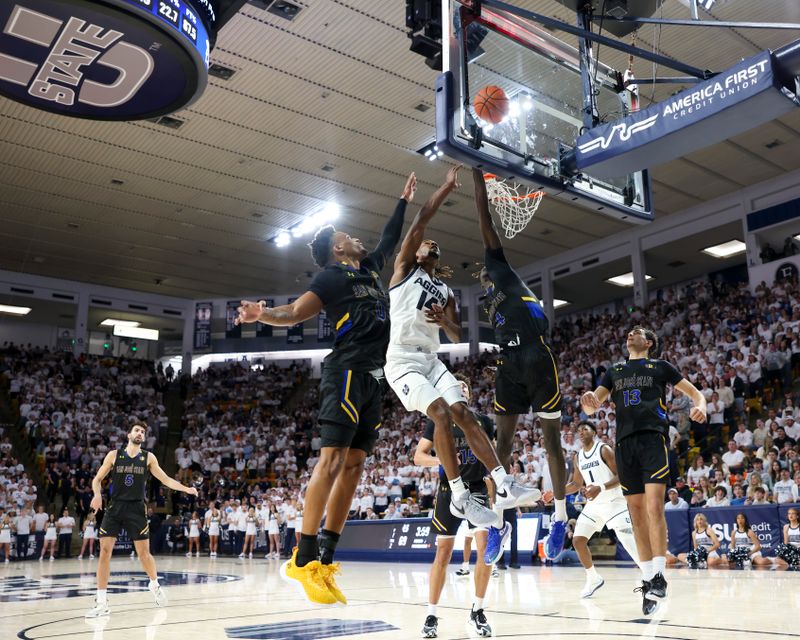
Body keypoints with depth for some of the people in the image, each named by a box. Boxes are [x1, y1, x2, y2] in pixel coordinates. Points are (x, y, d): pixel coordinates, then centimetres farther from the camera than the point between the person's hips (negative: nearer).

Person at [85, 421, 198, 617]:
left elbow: (165, 479, 6)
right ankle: (101, 603, -1)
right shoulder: (114, 454, 2)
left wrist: (186, 489, -7)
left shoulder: (148, 457, 4)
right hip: (115, 507, 0)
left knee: (144, 553, 4)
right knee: (105, 550, -9)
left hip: (137, 509, 0)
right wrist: (97, 494, -15)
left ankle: (154, 585, 31)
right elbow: (97, 479, 6)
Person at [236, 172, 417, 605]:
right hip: (348, 371, -8)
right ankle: (302, 560, -13)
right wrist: (261, 314, -27)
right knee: (332, 458, -15)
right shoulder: (332, 276, 2)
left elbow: (390, 239, 41)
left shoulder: (369, 268, 24)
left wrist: (404, 201, 46)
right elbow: (294, 313, -7)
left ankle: (325, 561, 4)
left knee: (353, 465, 2)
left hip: (373, 378, 8)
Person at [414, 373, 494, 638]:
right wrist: (439, 460, -20)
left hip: (478, 489, 2)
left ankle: (477, 612, 7)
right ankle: (432, 615, 12)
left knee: (486, 547, -10)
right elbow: (418, 456, -1)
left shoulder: (484, 422, 6)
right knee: (443, 552, 0)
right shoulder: (437, 421, 1)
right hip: (449, 490, -1)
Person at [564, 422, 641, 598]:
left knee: (628, 540, -17)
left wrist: (600, 488, -30)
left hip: (614, 502, -6)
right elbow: (577, 484, 18)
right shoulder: (577, 457, 9)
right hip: (594, 504, 7)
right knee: (577, 540, 0)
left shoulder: (604, 450, -11)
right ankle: (593, 579, 16)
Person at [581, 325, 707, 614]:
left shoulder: (660, 367, 13)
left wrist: (700, 405, -11)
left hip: (653, 439, -4)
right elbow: (591, 408, 16)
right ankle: (647, 579, 11)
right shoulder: (614, 372, 22)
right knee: (637, 513, 4)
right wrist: (589, 401, -10)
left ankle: (659, 577, -8)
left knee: (654, 508, -15)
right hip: (625, 443, 4)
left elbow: (694, 391, 14)